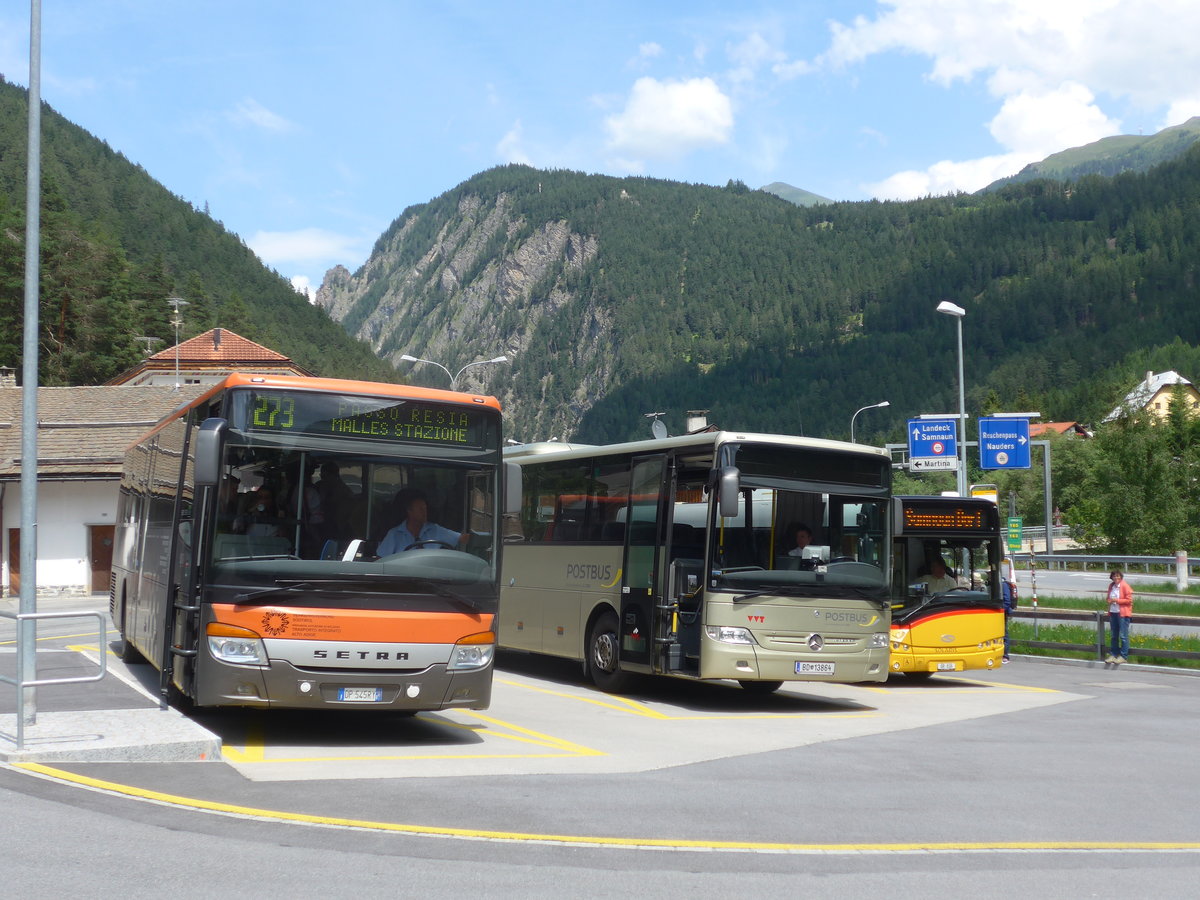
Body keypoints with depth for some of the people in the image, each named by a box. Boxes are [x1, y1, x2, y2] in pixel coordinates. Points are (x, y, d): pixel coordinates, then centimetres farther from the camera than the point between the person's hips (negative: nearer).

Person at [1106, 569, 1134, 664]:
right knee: (1113, 635, 10)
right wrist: (1110, 601, 3)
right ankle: (1114, 654, 17)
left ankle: (1123, 656, -1)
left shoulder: (1125, 586, -8)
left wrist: (1117, 600, -15)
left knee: (1123, 635, -5)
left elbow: (1129, 600, -11)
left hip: (1123, 613, -7)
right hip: (1113, 613, 7)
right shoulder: (1111, 586, 12)